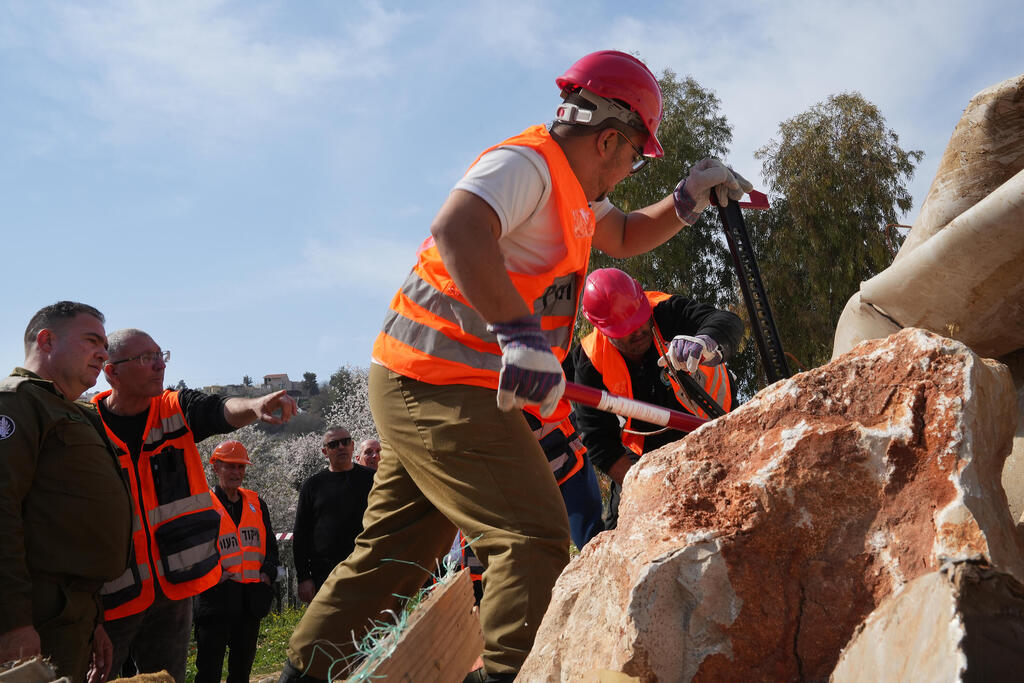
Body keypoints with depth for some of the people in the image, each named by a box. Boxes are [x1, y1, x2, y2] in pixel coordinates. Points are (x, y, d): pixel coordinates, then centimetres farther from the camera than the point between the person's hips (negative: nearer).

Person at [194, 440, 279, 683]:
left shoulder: (256, 503, 13)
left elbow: (270, 544, 17)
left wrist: (267, 572, 1)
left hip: (252, 597, 5)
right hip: (217, 596, -5)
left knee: (243, 663, 14)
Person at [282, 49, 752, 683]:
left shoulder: (570, 190, 19)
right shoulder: (527, 163, -13)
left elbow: (626, 237, 33)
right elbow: (458, 229, -32)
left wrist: (688, 199, 15)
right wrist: (520, 333, -40)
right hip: (446, 387, -10)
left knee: (394, 552, 16)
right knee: (534, 537, -14)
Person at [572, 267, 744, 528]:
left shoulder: (667, 311, -24)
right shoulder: (591, 360, -19)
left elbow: (727, 322, -41)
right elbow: (598, 438, -17)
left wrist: (703, 342, -66)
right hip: (645, 452, 1)